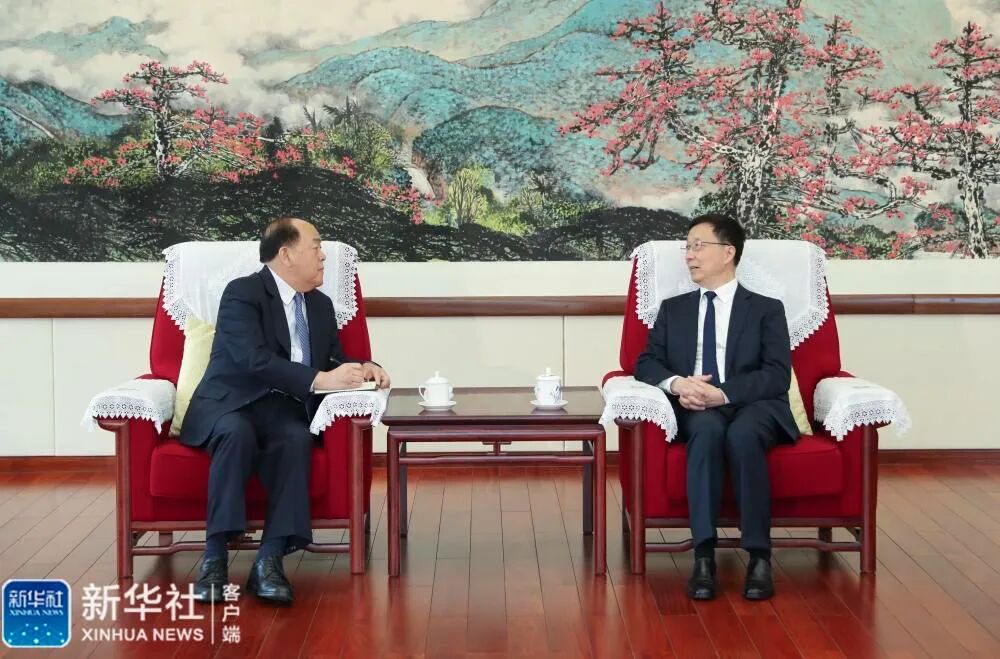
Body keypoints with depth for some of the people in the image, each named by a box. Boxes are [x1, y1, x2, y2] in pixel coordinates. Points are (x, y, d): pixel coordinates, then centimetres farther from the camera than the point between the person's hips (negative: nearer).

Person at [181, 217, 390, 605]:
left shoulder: (320, 305, 17)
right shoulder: (242, 293, -7)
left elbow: (334, 361, 23)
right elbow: (255, 361, -21)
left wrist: (362, 369, 0)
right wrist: (319, 379, -28)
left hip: (282, 410, 5)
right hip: (229, 404, -4)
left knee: (297, 438, -31)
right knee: (238, 432, -39)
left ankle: (269, 561, -37)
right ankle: (214, 559, -37)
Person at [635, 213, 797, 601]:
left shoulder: (766, 309, 12)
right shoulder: (673, 309, 23)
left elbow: (778, 376, -1)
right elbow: (646, 364, 12)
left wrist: (723, 393, -18)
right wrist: (677, 383, -12)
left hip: (753, 407, -1)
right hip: (694, 410, 2)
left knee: (742, 434, -38)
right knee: (707, 429, -36)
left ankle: (758, 556, -34)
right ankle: (704, 556, -40)